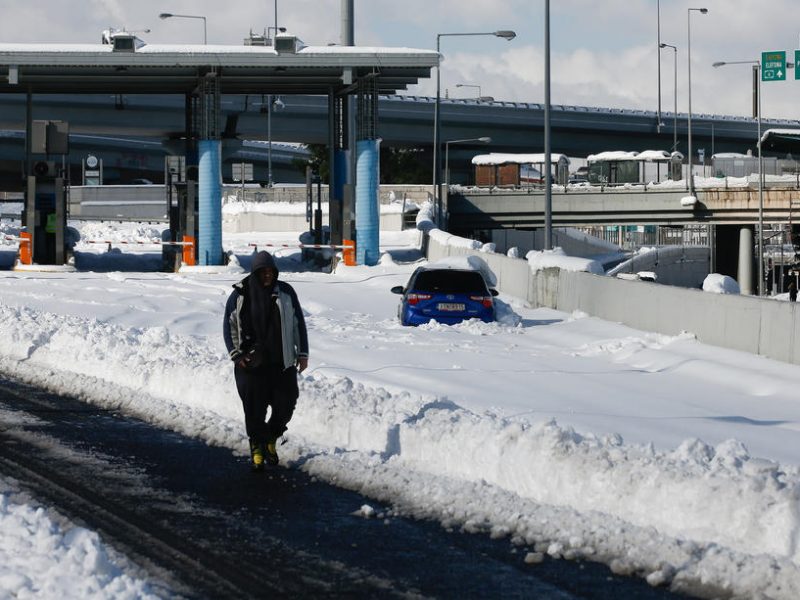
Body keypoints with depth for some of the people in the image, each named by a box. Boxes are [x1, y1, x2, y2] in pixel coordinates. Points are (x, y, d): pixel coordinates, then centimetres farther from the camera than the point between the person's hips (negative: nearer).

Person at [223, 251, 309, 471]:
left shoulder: (285, 292, 2)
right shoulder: (240, 294, -2)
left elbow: (298, 323, 8)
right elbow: (228, 326, 4)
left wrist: (302, 354, 3)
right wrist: (236, 355, -4)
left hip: (282, 362, 2)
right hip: (251, 364, -2)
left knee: (285, 405, 2)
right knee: (254, 409, -1)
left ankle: (271, 438, 28)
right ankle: (257, 448, 18)